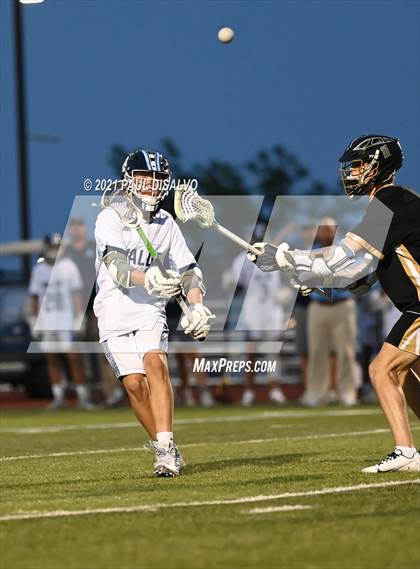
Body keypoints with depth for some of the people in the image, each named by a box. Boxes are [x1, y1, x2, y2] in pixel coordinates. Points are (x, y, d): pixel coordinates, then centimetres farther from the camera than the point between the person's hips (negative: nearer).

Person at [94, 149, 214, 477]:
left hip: (151, 313, 2)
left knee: (155, 365, -22)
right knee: (135, 383, -9)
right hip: (115, 315, -2)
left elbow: (188, 270, 14)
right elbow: (117, 267, -22)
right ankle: (168, 453, 4)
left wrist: (197, 305, -4)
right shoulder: (110, 219, -7)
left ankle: (166, 447, -26)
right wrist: (147, 280, -41)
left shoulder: (166, 224, 9)